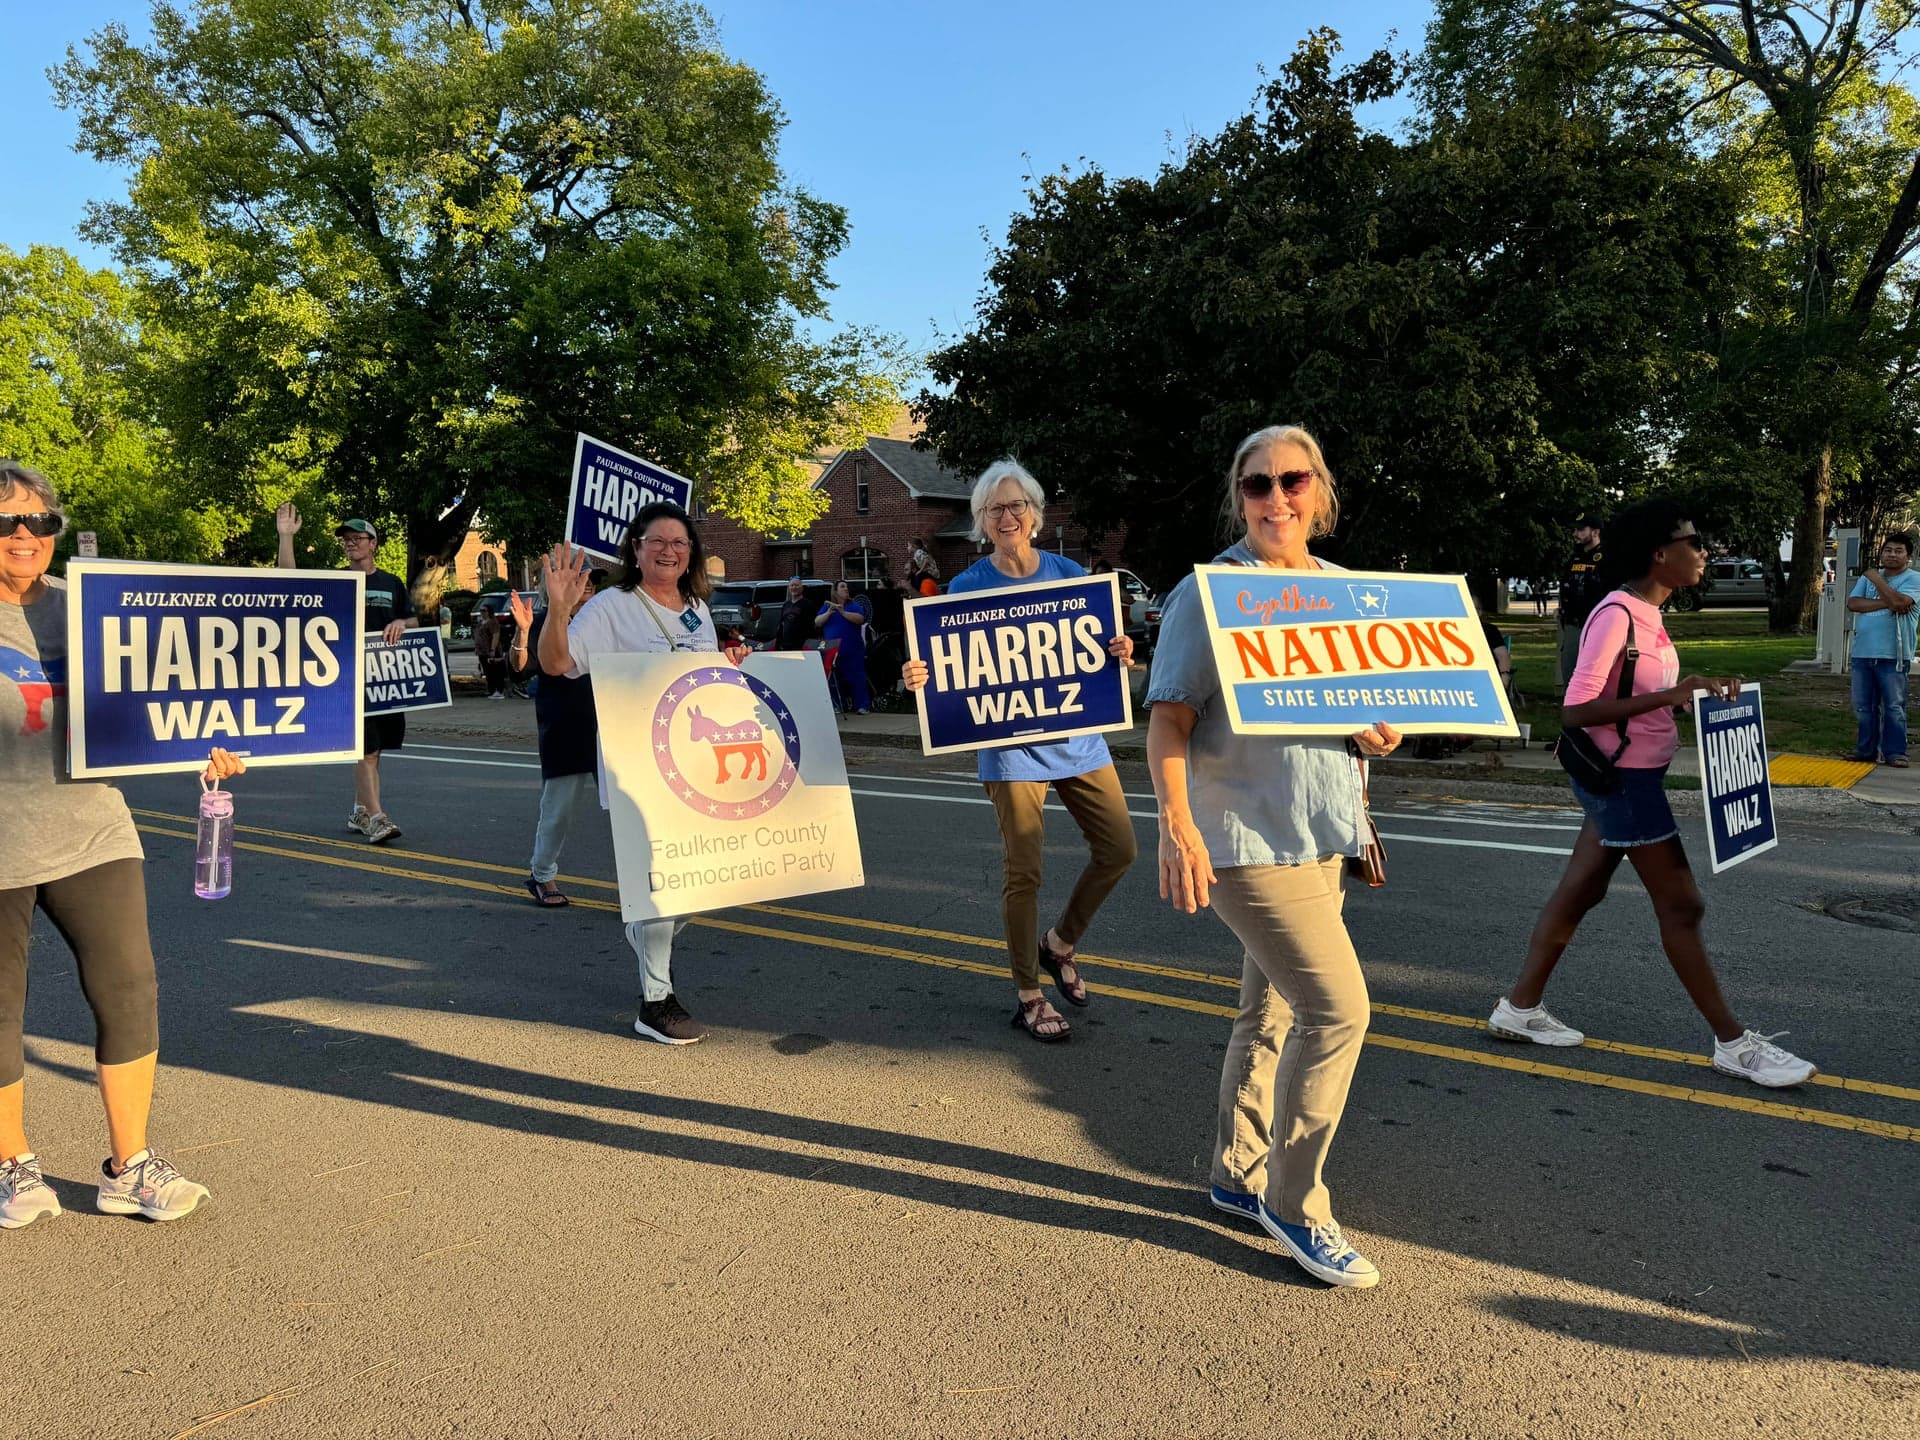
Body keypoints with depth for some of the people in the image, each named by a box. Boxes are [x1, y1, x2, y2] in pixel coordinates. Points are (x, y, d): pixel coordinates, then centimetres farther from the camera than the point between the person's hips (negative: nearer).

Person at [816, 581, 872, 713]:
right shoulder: (826, 607, 14)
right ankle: (837, 706, 8)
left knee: (856, 677, -6)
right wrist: (829, 613, -14)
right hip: (832, 650, 2)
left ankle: (862, 706, -6)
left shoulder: (854, 605, 6)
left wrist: (843, 612, -21)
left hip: (852, 650, -2)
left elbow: (861, 619, -12)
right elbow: (817, 622, 2)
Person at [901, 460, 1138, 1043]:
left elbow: (1094, 654, 12)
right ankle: (1029, 996, 16)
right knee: (1022, 872, -1)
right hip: (1012, 744, -4)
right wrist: (918, 678, -23)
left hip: (1078, 736, 4)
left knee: (1119, 849, 6)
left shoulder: (1069, 574, 6)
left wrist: (1119, 654, -10)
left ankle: (1060, 943, 30)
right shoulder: (967, 587, -2)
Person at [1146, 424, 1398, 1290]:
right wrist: (1175, 822, -25)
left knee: (1271, 1013, 16)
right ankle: (1296, 1205, 8)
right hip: (1245, 838, -7)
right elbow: (1168, 719, -13)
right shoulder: (1206, 593, -9)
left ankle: (1237, 1177, 33)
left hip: (1321, 835, 7)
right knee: (1337, 1008, -11)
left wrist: (1380, 733, -3)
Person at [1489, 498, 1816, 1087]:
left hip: (1631, 777, 10)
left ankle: (1519, 1008, 23)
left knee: (1579, 893, 14)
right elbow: (1576, 709, -25)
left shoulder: (1646, 614, 8)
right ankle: (1733, 1043, 12)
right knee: (1681, 906, 0)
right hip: (1622, 779, -10)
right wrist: (1667, 696, -29)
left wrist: (1696, 689, 2)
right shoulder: (1616, 615, -20)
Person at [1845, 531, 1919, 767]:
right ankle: (1866, 749, 17)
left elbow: (1898, 601, -20)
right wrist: (1886, 603, -13)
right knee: (1863, 706, 9)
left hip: (1893, 656, -5)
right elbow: (1852, 603, -1)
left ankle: (1894, 752, 2)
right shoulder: (1867, 577, 14)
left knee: (1894, 707, -3)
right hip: (1863, 653, 5)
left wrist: (1876, 578, -8)